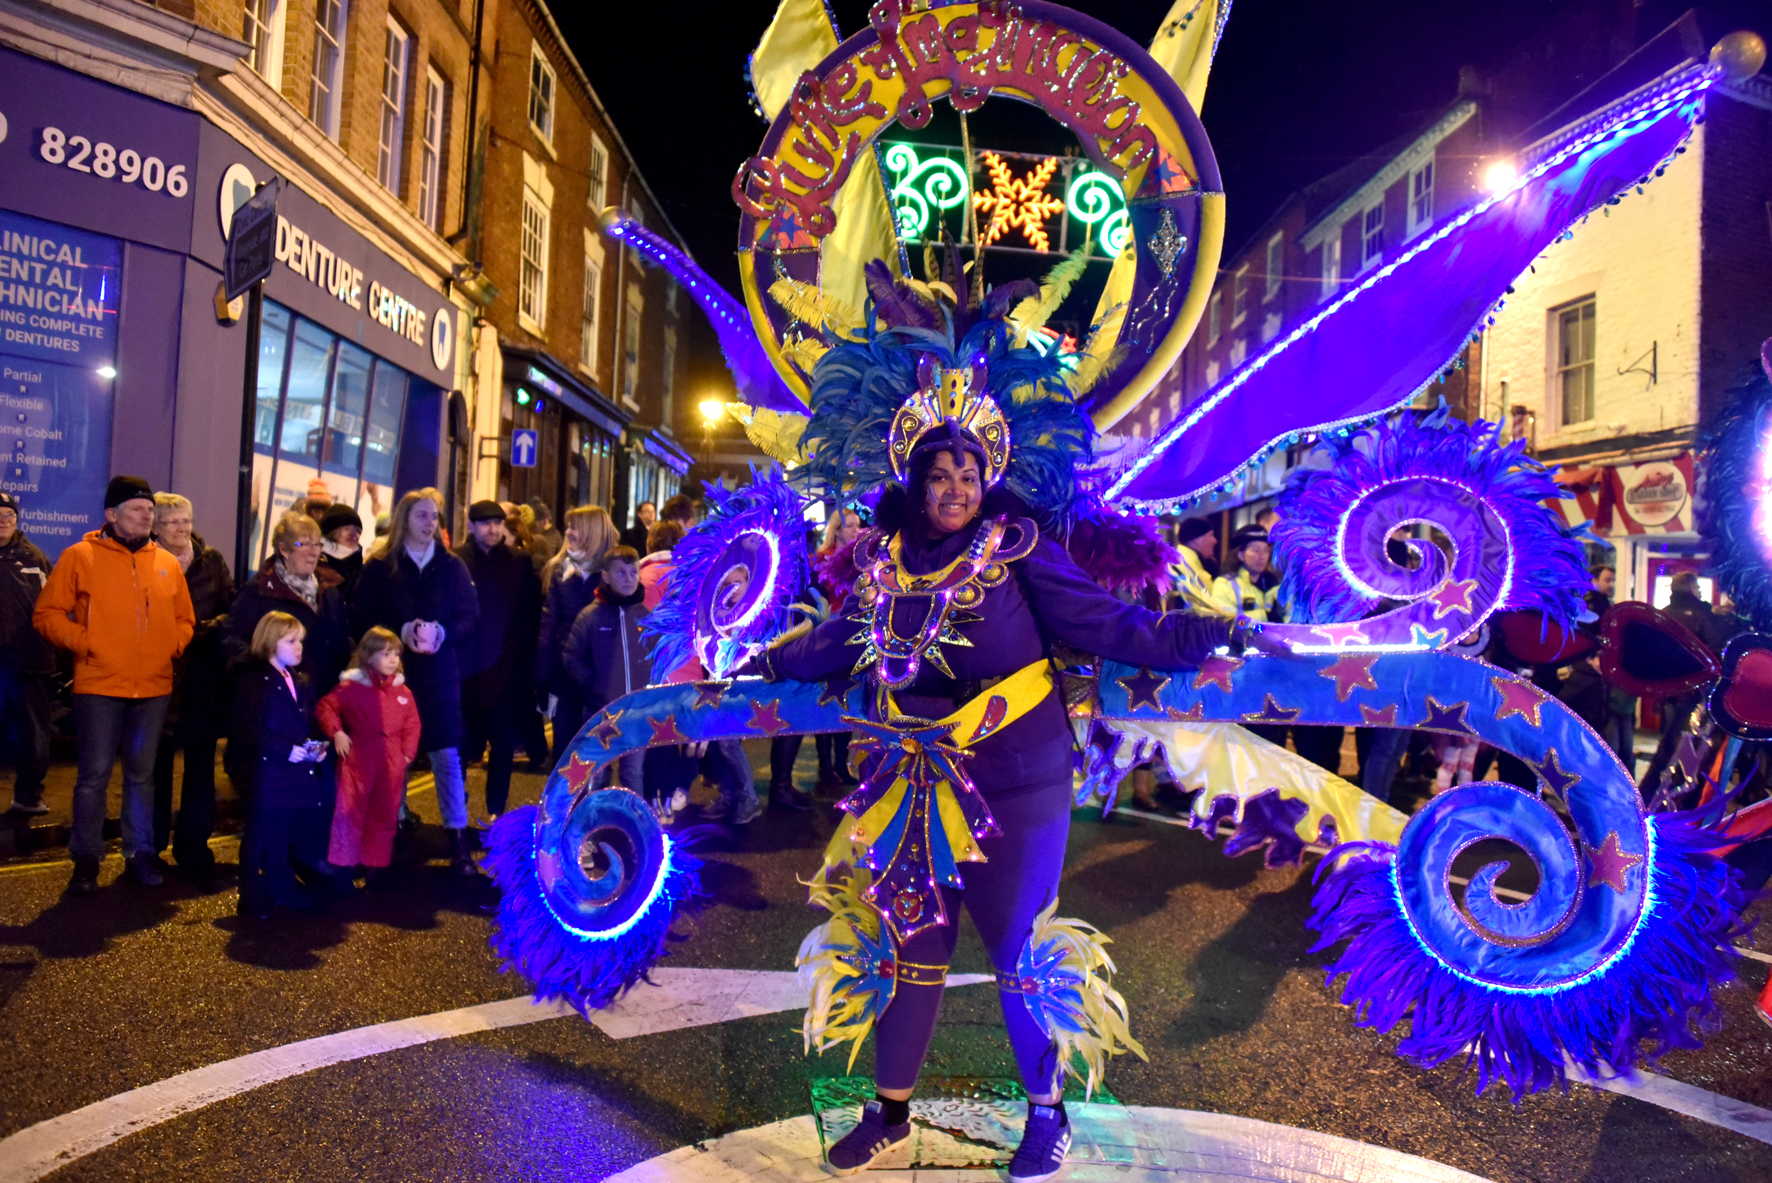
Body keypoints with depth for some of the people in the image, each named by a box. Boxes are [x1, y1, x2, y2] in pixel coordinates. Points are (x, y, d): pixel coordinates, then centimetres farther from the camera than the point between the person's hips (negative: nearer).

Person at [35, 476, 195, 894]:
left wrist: (174, 645, 0)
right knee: (94, 775, 2)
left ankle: (140, 853, 23)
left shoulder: (168, 564, 9)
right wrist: (85, 642, -12)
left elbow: (184, 619, 18)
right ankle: (86, 859, 15)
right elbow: (47, 614, -1)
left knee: (142, 775, 12)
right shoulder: (81, 556, -1)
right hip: (99, 686, -3)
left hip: (154, 688, 3)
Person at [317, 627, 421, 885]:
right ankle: (343, 864, 12)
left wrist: (408, 752, 1)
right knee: (350, 814, 2)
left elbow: (412, 724, 9)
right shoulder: (351, 687, -7)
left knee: (384, 817, 12)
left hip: (391, 766, 4)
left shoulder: (402, 692, 3)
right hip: (358, 762, -4)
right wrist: (336, 732, -12)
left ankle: (377, 865, 24)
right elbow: (325, 707, -3)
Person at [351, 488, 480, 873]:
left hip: (440, 673, 1)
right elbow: (361, 617, -4)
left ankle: (459, 838, 6)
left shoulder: (452, 566, 6)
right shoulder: (379, 566, 2)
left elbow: (469, 617, 2)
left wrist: (443, 632, -17)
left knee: (446, 755, 1)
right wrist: (400, 631, -19)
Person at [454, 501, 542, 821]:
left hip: (507, 671, 1)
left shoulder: (520, 562, 3)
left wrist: (521, 652, -5)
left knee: (504, 744, 7)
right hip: (465, 671, -1)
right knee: (460, 744, 5)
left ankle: (496, 809, 19)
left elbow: (531, 615, 2)